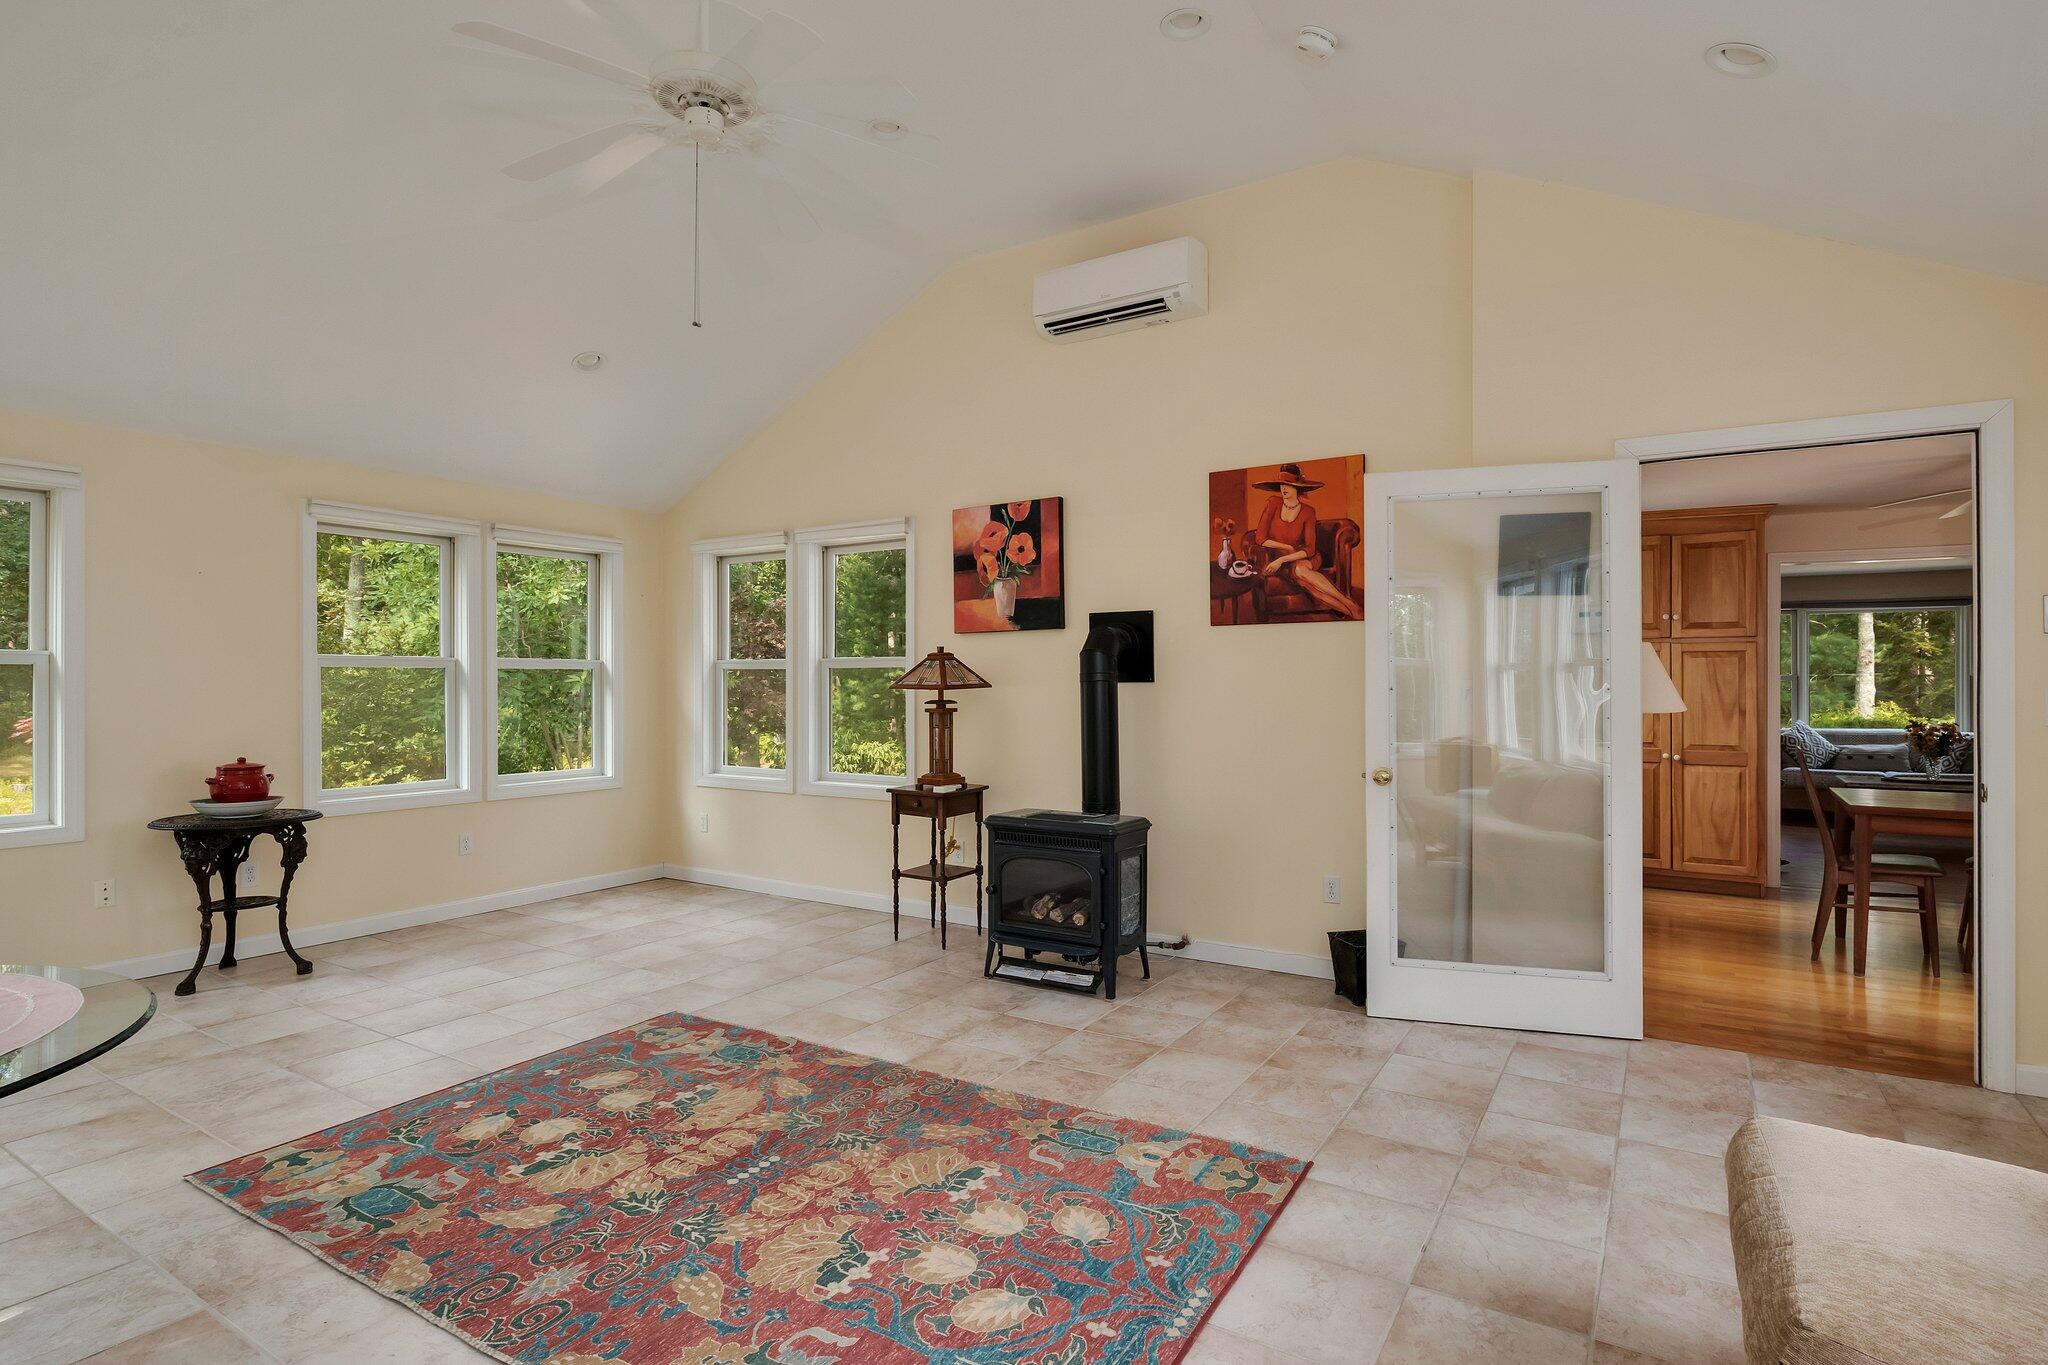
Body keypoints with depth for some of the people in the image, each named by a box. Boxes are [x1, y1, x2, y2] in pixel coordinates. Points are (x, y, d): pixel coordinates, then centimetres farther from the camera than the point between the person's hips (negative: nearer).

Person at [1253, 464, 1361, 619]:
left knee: (1299, 569, -37)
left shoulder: (1307, 512, -5)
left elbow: (1310, 549, -9)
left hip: (1299, 559, 0)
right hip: (1274, 559, 0)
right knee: (1300, 571, -34)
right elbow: (1260, 538, -7)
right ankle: (1352, 609, -35)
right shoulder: (1274, 504, -5)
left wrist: (1282, 559, -20)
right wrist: (1287, 548, -8)